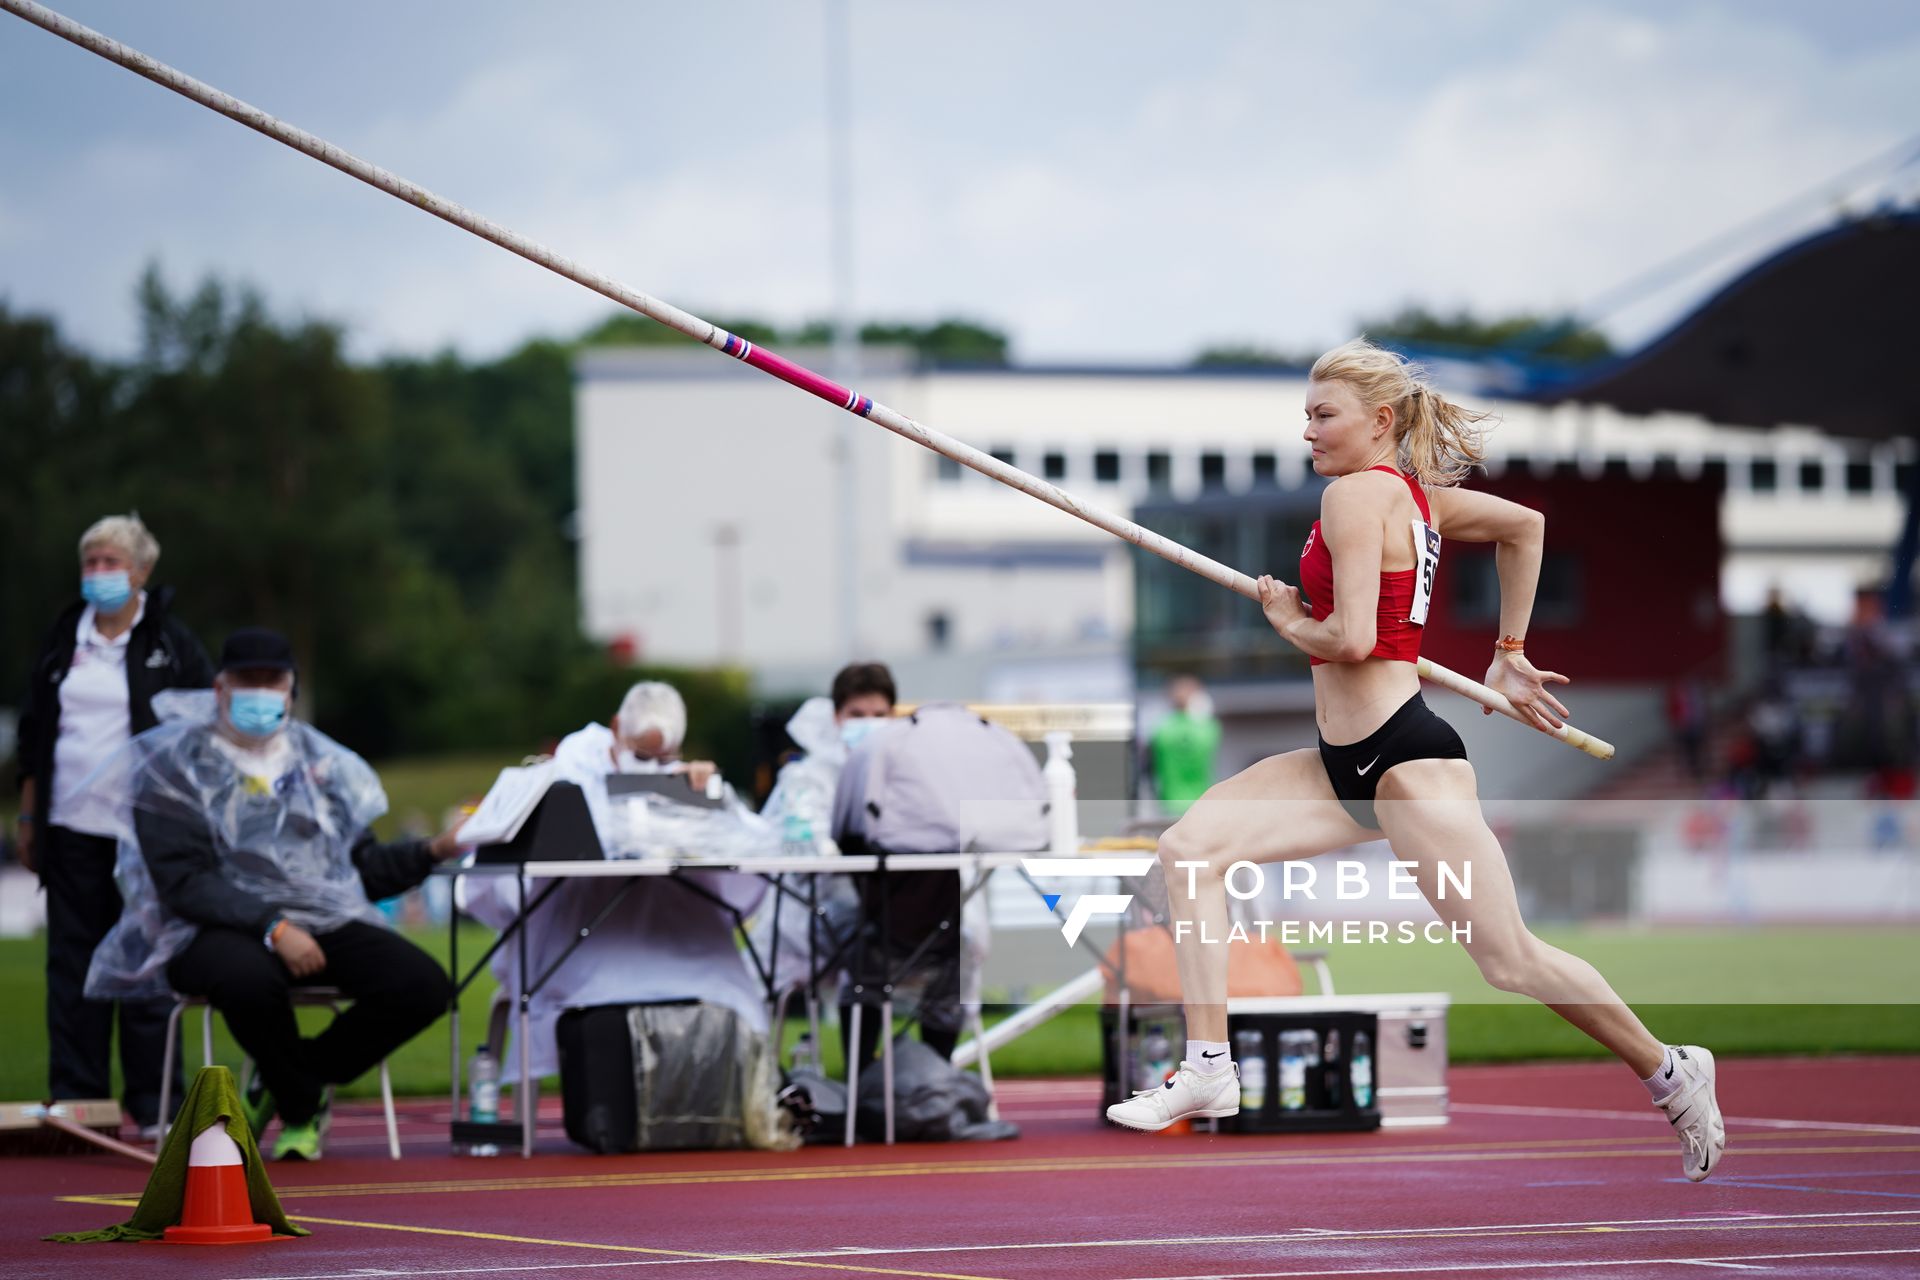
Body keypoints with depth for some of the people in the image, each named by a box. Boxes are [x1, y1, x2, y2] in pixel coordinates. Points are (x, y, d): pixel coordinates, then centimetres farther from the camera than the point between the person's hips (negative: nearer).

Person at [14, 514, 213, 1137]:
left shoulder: (170, 642, 1)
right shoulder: (64, 639, 11)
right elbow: (34, 733, 16)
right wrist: (28, 817, 12)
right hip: (71, 826, 4)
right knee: (73, 966, 4)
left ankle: (154, 1104, 3)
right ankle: (74, 1101, 9)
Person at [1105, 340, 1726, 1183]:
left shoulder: (1356, 492, -14)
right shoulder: (1417, 494, 13)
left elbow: (1352, 639, -23)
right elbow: (1524, 524, 26)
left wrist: (1288, 622, -2)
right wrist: (1509, 656, 29)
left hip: (1405, 758, -10)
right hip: (1345, 763, 10)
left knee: (1509, 962, -2)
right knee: (1190, 847, -2)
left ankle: (1670, 1073, 16)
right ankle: (1208, 1069, -3)